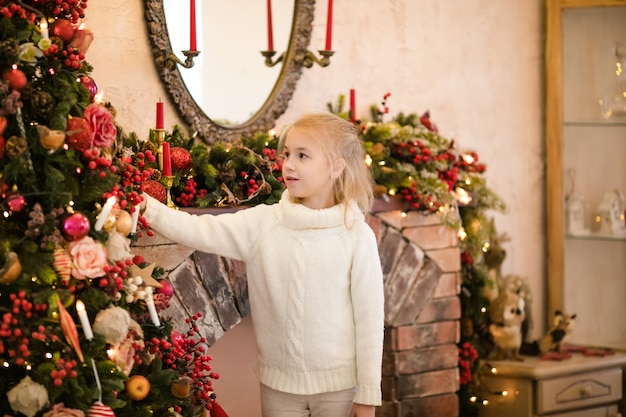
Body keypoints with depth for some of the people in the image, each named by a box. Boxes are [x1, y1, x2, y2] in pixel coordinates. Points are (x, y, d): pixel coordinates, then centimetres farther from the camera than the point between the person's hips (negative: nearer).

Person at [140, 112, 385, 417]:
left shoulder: (356, 235, -8)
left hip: (339, 387, -3)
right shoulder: (262, 223, 0)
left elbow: (369, 317, -7)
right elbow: (201, 232, -9)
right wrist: (147, 208, -23)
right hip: (278, 385, 3)